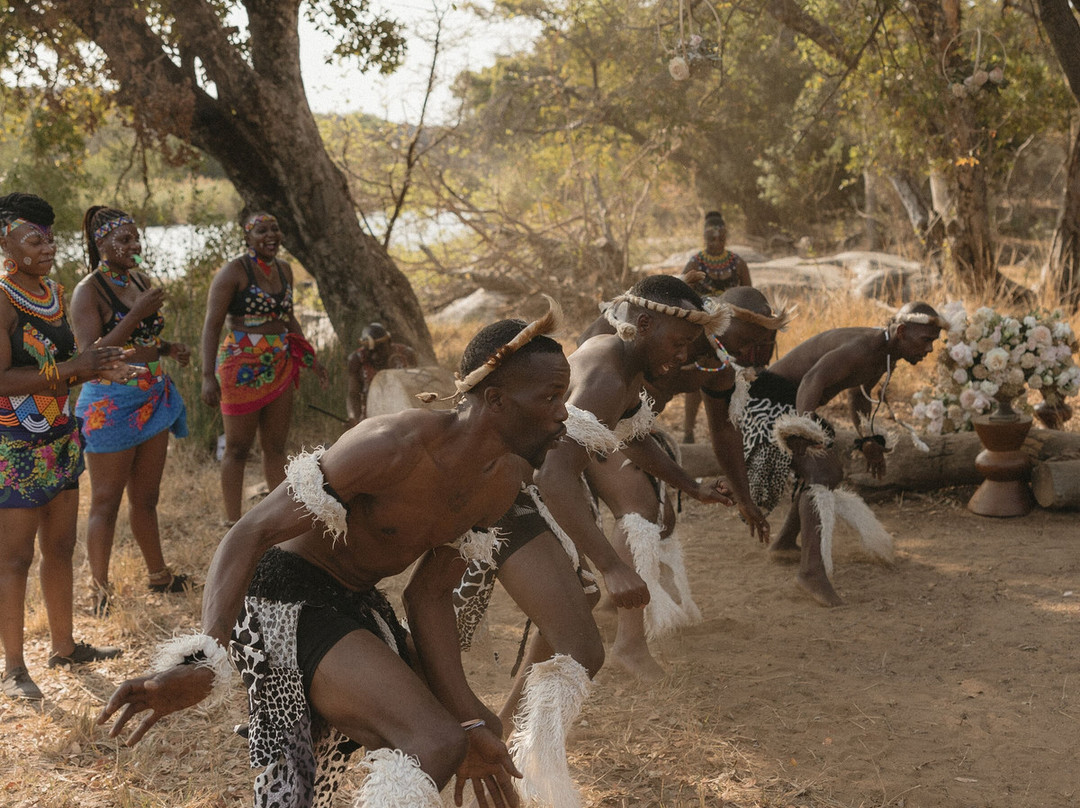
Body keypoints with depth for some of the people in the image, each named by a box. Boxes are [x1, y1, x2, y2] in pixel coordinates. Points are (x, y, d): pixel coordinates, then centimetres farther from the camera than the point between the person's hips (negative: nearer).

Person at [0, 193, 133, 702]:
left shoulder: (53, 292, 10)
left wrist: (98, 369, 2)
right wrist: (72, 369, -24)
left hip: (61, 439, 8)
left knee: (60, 548, 16)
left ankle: (64, 646, 29)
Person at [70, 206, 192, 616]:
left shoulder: (140, 280, 9)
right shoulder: (88, 291, -12)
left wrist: (170, 349, 1)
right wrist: (136, 314, -25)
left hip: (154, 399, 7)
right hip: (111, 404, -7)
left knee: (146, 497, 18)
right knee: (106, 502, 2)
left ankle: (158, 574, 30)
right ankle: (99, 589, 12)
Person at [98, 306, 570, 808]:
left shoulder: (508, 480, -4)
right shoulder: (395, 446, -29)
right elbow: (251, 533, -29)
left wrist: (465, 719, -4)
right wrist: (203, 662, -43)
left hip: (356, 605, 9)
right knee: (434, 744, -24)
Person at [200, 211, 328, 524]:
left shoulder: (284, 270, 11)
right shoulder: (233, 272, -10)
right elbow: (211, 325, -14)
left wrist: (310, 358, 20)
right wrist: (208, 376, -21)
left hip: (280, 368, 6)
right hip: (242, 367, -6)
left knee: (276, 447, 11)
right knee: (238, 448, 1)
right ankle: (233, 524, 7)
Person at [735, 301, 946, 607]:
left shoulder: (886, 355, 6)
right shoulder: (863, 347, -26)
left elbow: (859, 394, 25)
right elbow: (813, 381, -41)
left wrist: (869, 440, 19)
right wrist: (803, 432, -54)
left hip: (789, 404, 11)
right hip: (768, 401, -11)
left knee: (832, 472, 23)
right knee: (820, 472, -27)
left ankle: (784, 542, 38)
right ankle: (812, 571, -35)